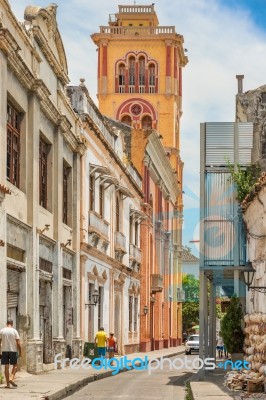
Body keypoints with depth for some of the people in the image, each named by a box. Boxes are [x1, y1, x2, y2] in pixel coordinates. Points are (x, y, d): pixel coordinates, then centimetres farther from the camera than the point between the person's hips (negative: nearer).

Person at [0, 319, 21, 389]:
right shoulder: (14, 331, -4)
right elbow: (18, 343, -6)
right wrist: (20, 352, 3)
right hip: (13, 350, -2)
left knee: (6, 367, 5)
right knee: (15, 365, 12)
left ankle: (8, 384, 5)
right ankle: (11, 378, -8)